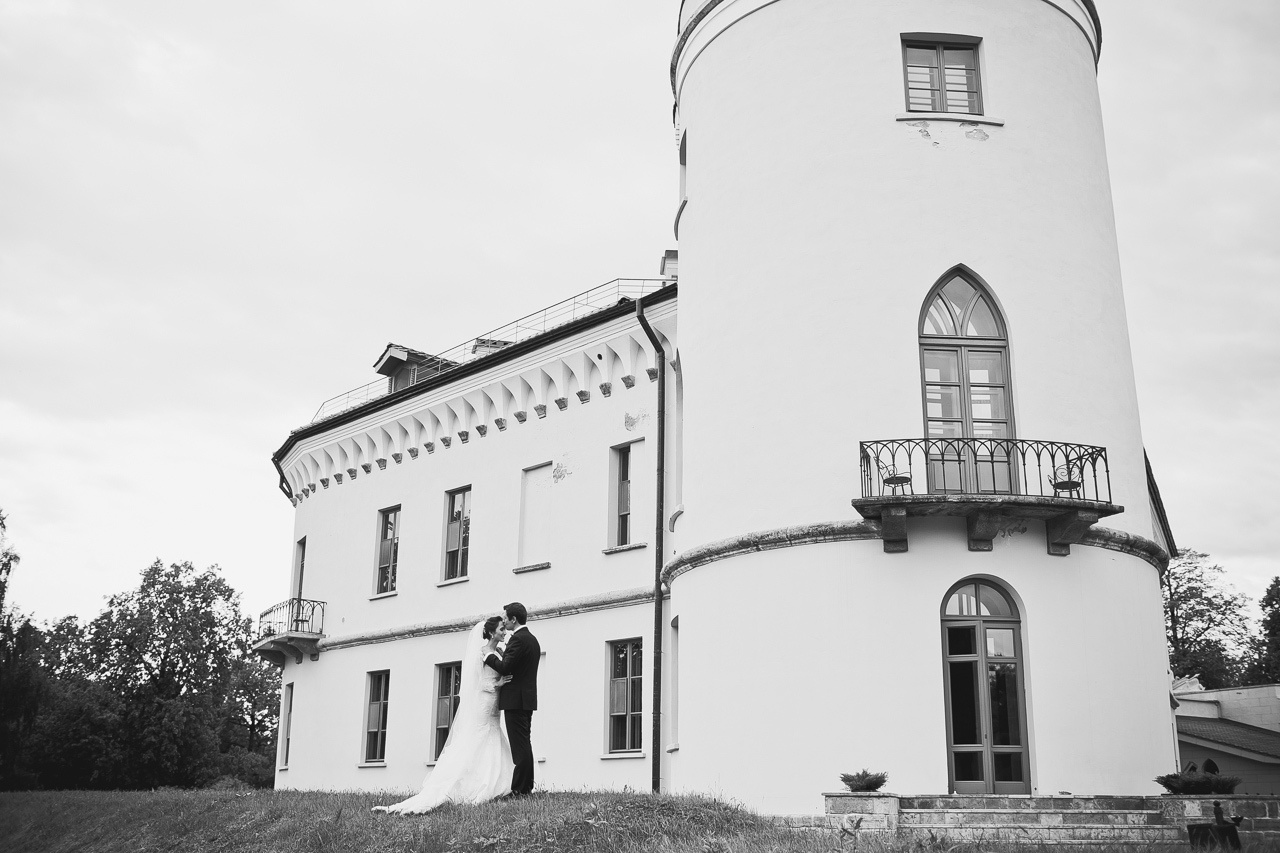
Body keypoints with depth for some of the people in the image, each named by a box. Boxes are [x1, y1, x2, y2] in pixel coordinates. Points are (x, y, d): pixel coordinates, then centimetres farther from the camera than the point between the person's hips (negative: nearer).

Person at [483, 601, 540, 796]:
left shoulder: (518, 639, -15)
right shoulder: (532, 639, 17)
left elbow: (504, 667, -20)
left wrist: (491, 652, -7)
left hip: (515, 700, -10)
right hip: (527, 699, 10)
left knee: (519, 746, -8)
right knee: (524, 745, 14)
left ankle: (518, 789, -6)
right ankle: (527, 786, 18)